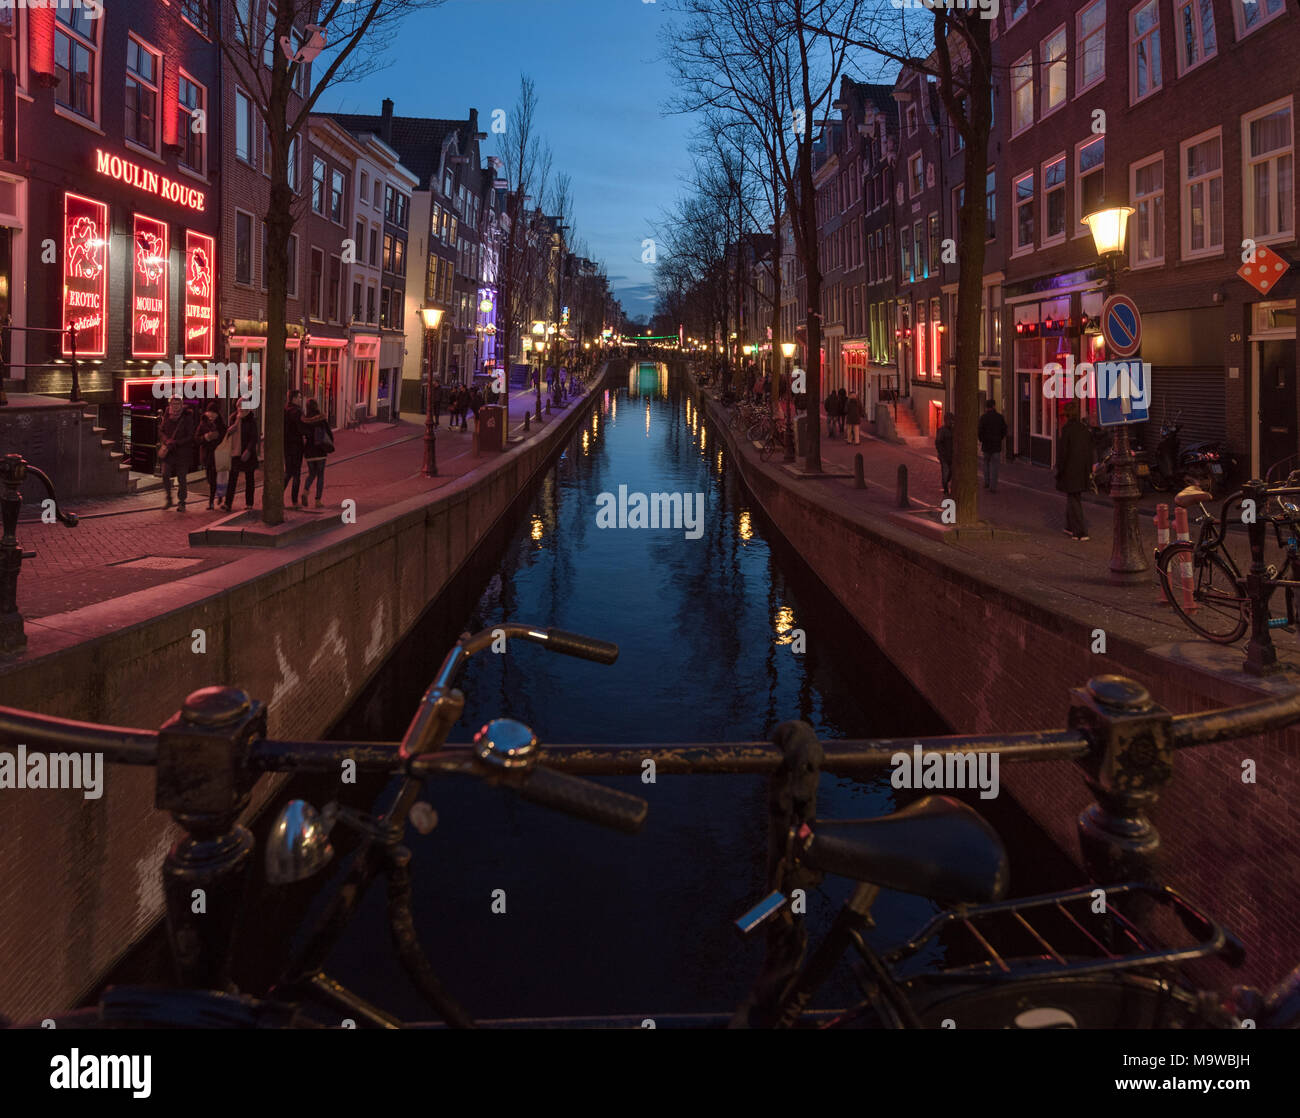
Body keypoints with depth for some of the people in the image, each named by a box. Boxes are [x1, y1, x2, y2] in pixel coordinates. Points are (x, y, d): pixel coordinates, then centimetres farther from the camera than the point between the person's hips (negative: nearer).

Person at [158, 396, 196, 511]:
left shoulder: (187, 417, -6)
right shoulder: (167, 416, 6)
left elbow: (190, 436, -8)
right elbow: (161, 430, 12)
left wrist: (175, 443, -15)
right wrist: (166, 440, -8)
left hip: (183, 453, -3)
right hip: (169, 452, 3)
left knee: (182, 478, 2)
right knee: (165, 475, -7)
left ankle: (182, 503, 14)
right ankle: (169, 499, 11)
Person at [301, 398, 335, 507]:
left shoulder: (304, 421, -4)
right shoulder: (322, 419, -9)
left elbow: (301, 435, 0)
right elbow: (330, 434, -5)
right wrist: (330, 447, 11)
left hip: (309, 452, 2)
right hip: (321, 451, -2)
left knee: (311, 473, 20)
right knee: (320, 475, 8)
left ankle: (305, 491, -7)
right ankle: (318, 500, 6)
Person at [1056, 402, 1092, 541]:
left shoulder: (1066, 429, -15)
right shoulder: (1084, 429, 4)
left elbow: (1062, 451, -16)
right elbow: (1089, 450, 10)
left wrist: (1059, 470, -6)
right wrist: (1088, 470, 17)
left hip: (1070, 471, -7)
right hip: (1082, 471, 7)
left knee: (1073, 500, -1)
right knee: (1075, 498, 20)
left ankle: (1081, 532, -5)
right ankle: (1071, 527, 32)